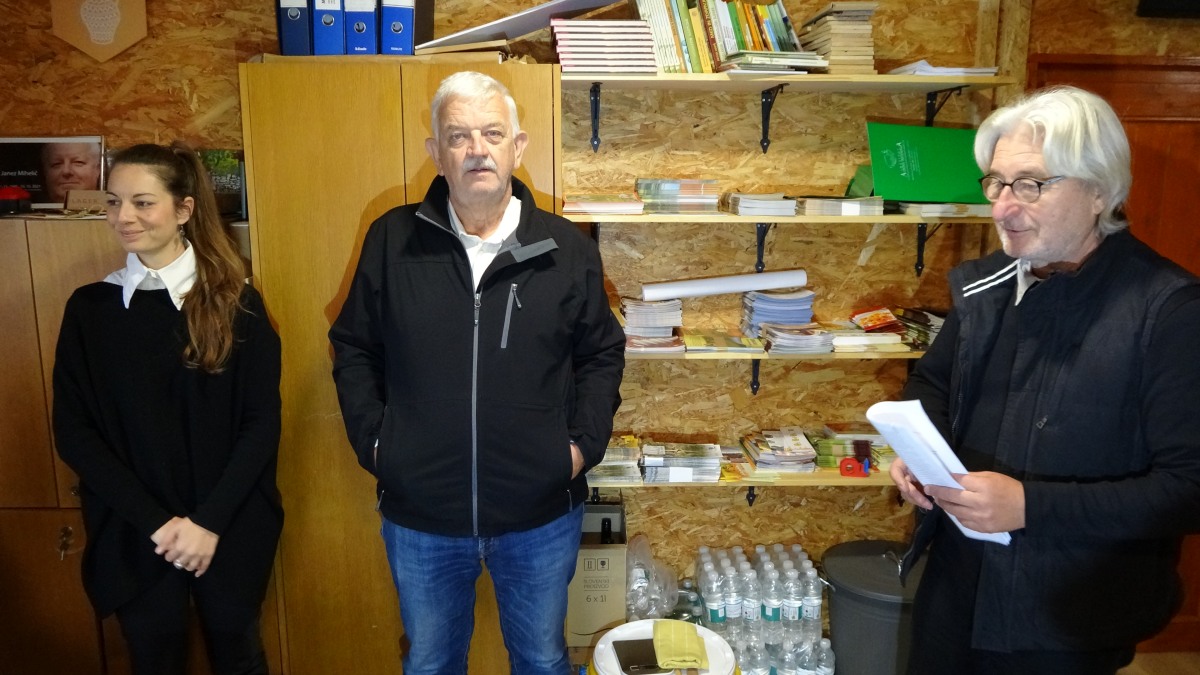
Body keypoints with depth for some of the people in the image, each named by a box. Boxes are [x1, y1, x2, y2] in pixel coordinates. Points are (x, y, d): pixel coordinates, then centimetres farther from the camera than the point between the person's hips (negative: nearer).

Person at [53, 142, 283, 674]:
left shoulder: (236, 302, -4)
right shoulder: (89, 307, 0)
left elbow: (262, 422, -6)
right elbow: (73, 433, -3)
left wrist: (209, 521, -13)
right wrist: (155, 521, -10)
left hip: (230, 529, -1)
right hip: (133, 535, 1)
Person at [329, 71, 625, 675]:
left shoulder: (566, 249, -4)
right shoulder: (391, 240, -4)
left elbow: (602, 355, 5)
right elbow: (353, 349, 5)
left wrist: (585, 443, -5)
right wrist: (371, 440, -4)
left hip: (542, 514, 0)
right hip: (419, 514, 1)